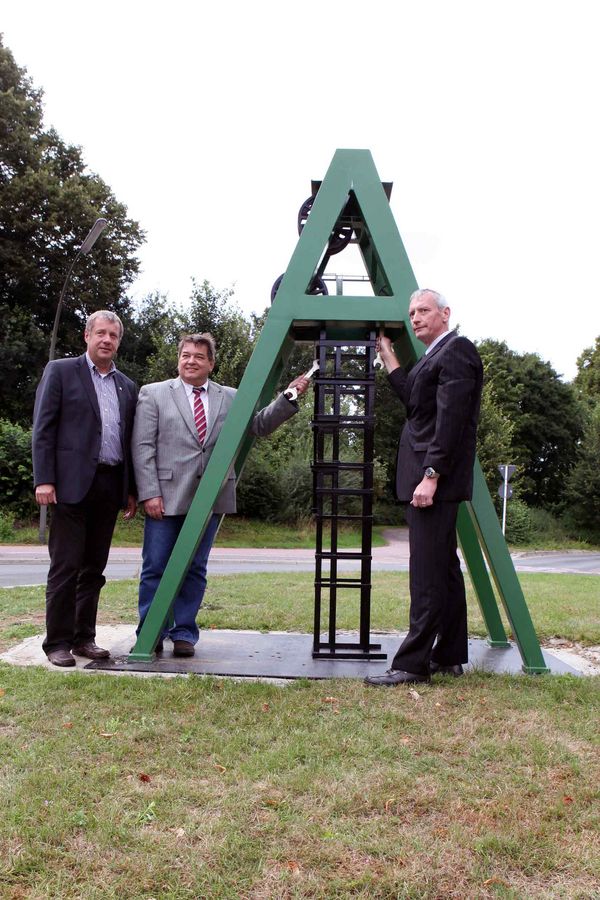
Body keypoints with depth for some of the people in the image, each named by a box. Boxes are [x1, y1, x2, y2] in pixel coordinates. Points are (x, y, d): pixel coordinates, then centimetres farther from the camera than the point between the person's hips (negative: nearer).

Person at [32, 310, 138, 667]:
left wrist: (132, 490, 12)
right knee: (66, 567, -2)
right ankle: (58, 642, 6)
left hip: (110, 487, 5)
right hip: (73, 483, -5)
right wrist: (44, 479, -11)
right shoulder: (60, 371, 4)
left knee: (94, 568, 9)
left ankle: (84, 638, 17)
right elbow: (43, 429, -3)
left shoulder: (127, 387, 17)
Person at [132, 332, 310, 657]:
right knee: (155, 569, 3)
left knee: (195, 570, 8)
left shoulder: (230, 398, 12)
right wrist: (149, 493, -9)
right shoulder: (153, 394, 4)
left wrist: (289, 397, -2)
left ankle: (184, 634, 19)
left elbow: (260, 424, 11)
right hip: (166, 497, -2)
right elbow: (143, 447, -1)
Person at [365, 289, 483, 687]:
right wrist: (389, 358, 21)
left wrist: (431, 475, -23)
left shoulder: (456, 351, -10)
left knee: (428, 572, -10)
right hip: (434, 481, 11)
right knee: (444, 568, 13)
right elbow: (414, 402, 17)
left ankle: (413, 664, -7)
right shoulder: (436, 356, 21)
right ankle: (450, 656, 20)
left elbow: (451, 420, -19)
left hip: (437, 479, -11)